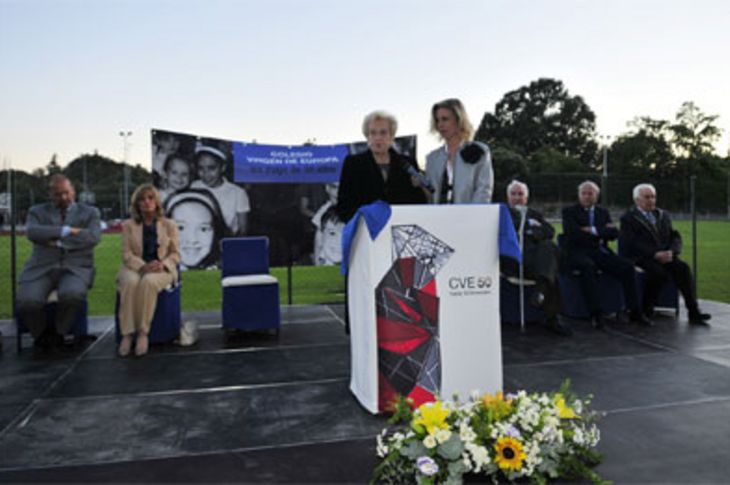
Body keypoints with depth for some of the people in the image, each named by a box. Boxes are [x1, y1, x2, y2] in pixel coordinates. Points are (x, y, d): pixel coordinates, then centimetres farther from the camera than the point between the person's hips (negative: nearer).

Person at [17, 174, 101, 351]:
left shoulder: (89, 212, 13)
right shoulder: (37, 212, 16)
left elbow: (93, 237, -7)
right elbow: (32, 232, -6)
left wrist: (58, 242, -10)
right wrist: (66, 230, -13)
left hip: (75, 268, -1)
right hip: (42, 268, 1)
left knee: (72, 295, -35)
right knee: (27, 302, -28)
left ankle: (58, 334, -6)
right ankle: (42, 335, 4)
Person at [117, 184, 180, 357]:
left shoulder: (169, 225, 10)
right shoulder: (128, 225, 10)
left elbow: (175, 254, 7)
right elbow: (127, 254, 1)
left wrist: (162, 264, -16)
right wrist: (143, 266, -19)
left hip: (161, 269, -1)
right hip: (135, 267, 1)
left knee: (148, 282, -37)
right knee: (130, 282, -36)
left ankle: (143, 333, -31)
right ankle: (127, 334, -32)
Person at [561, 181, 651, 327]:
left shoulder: (603, 212, 20)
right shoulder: (569, 211, 7)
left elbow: (614, 234, 6)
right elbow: (573, 234, -10)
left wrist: (593, 230, -8)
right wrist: (602, 232, -4)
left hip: (600, 252, 5)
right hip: (577, 252, -5)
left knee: (627, 266, -19)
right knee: (588, 266, -38)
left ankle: (635, 312, -13)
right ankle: (595, 314, -33)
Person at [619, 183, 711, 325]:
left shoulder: (663, 215, 21)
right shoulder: (628, 218, 2)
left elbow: (676, 237, 14)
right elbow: (632, 244, -11)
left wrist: (671, 252, -9)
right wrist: (655, 254, -21)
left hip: (665, 256, 5)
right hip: (641, 258, -5)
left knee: (683, 268, -24)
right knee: (659, 272, -33)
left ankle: (693, 312, -24)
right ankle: (646, 309, -16)